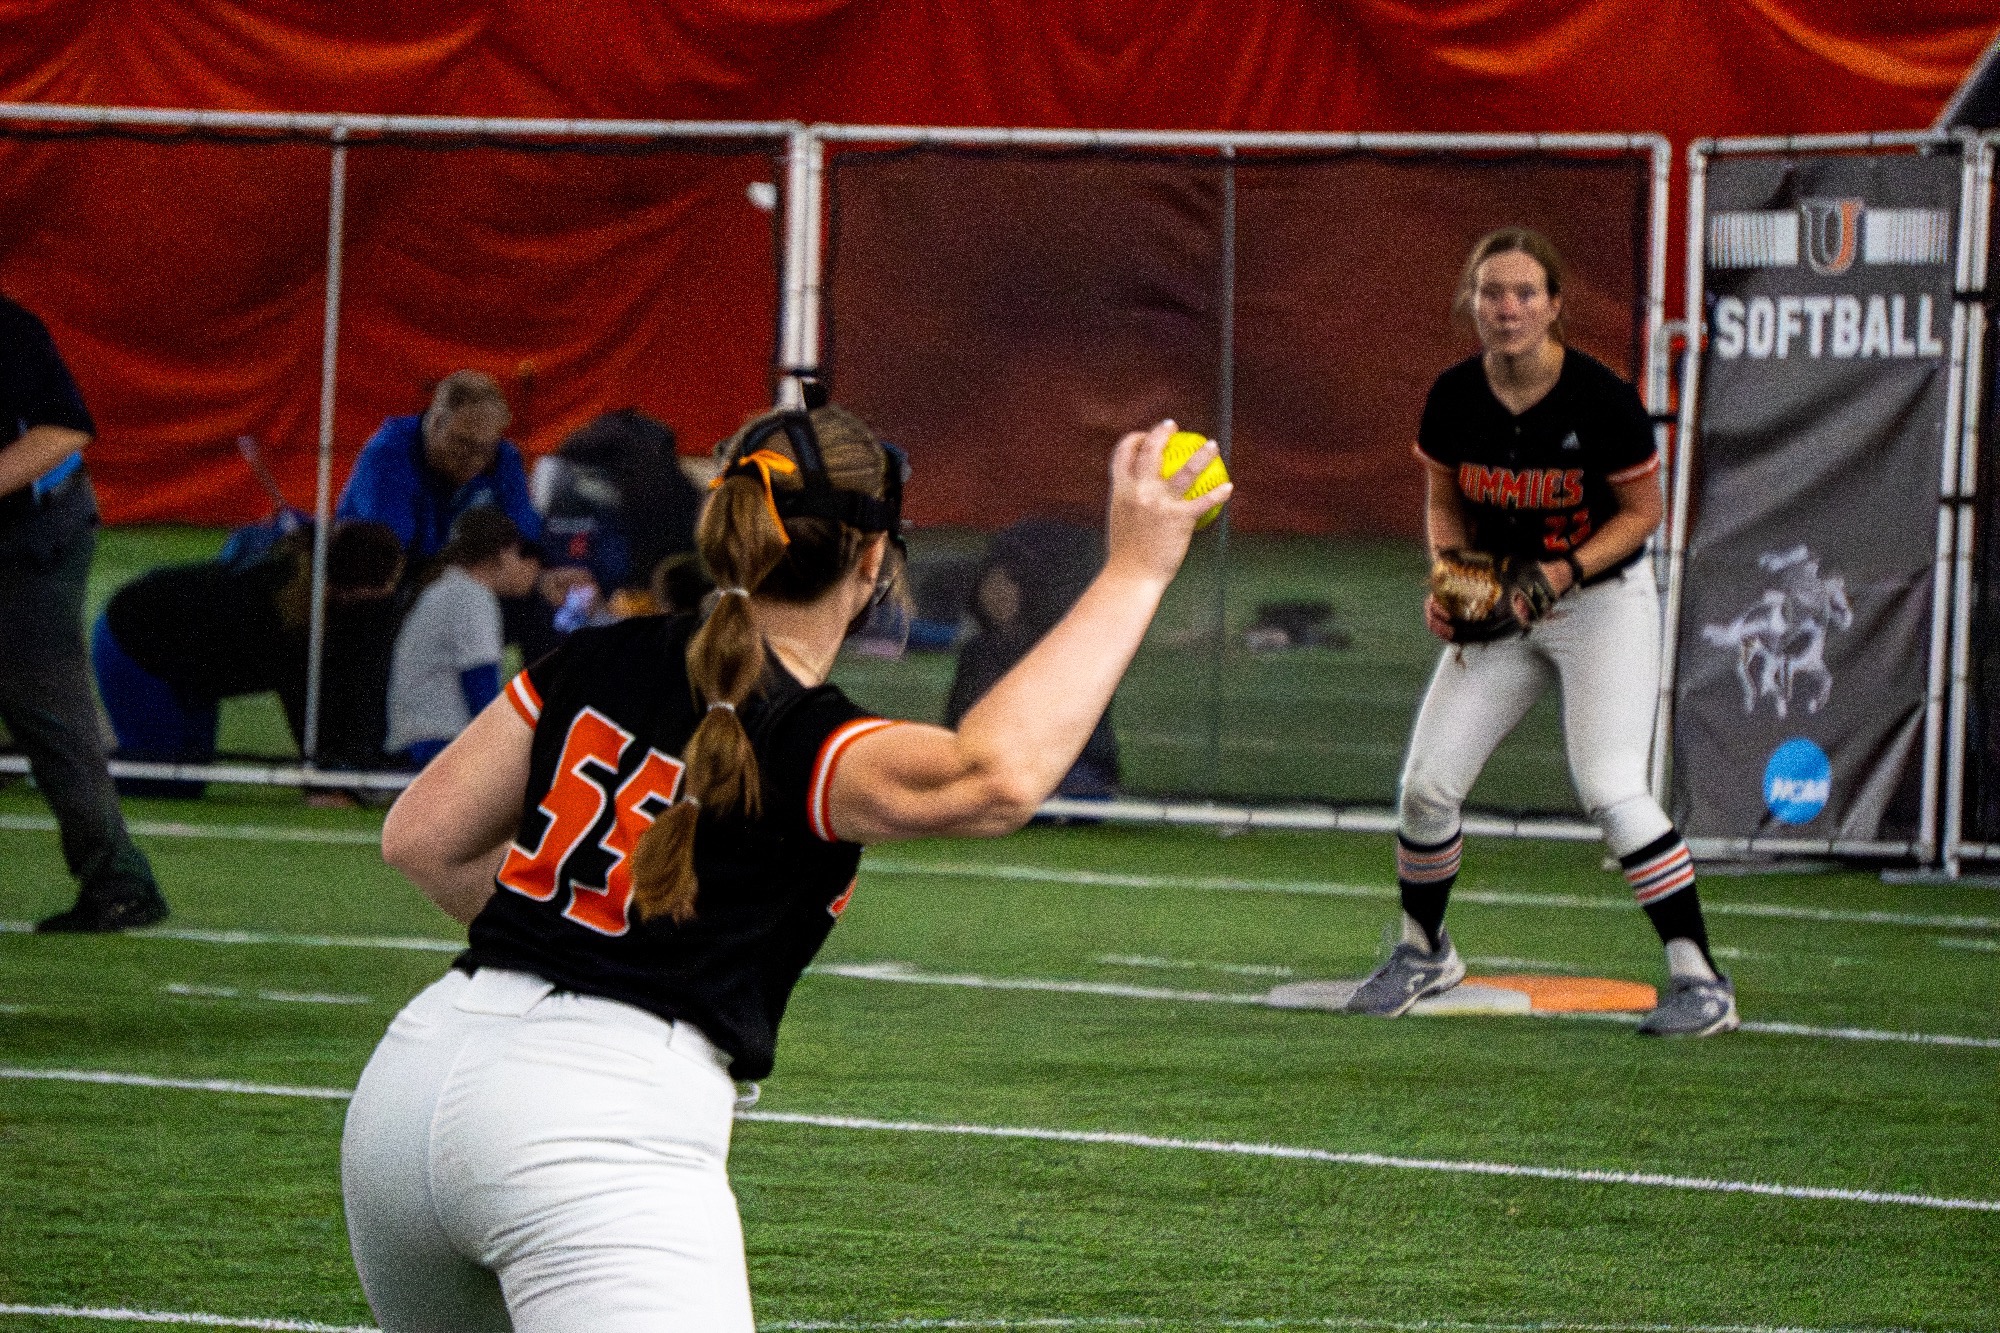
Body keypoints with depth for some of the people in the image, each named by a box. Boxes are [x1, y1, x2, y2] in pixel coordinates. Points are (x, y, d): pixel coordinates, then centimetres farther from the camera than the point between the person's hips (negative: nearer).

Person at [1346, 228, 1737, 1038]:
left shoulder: (1601, 398, -20)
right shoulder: (1455, 396, -7)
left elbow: (1643, 511, -9)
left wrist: (1559, 576, -21)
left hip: (1602, 600, -5)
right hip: (1500, 606, 5)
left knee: (1610, 788, -20)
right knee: (1426, 786, 2)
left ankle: (1700, 980, -13)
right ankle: (1424, 952, 28)